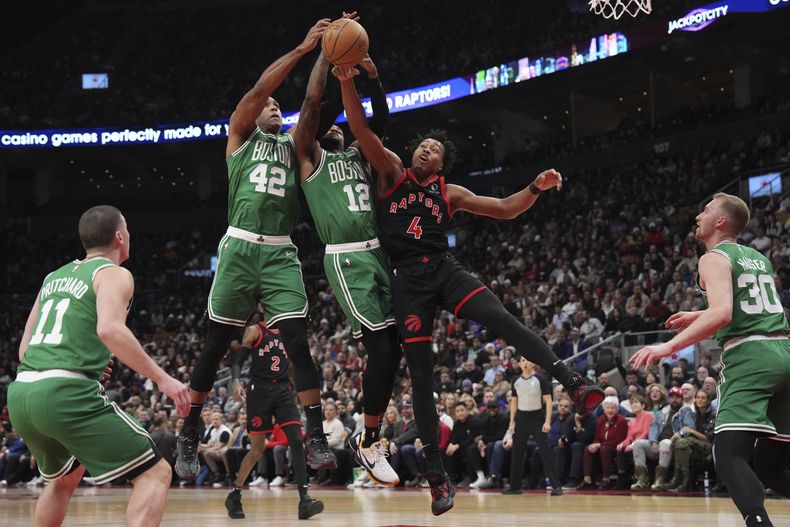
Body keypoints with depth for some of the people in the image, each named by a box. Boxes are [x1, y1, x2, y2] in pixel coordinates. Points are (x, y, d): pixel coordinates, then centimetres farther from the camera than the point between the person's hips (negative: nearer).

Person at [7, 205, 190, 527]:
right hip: (66, 394, -8)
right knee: (155, 473, -4)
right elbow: (110, 330, -18)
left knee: (64, 478, 33)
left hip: (20, 393, 8)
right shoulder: (113, 274, 2)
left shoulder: (54, 277, 24)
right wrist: (162, 378, -15)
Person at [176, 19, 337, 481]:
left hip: (281, 253, 2)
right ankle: (189, 438, 13)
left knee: (298, 342, -8)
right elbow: (259, 88, -3)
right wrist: (302, 49, -9)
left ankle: (316, 438, -8)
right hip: (240, 249, -2)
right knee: (215, 346, 3)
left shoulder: (293, 143, 19)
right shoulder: (241, 136, 11)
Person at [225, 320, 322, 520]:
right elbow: (238, 361, -5)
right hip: (260, 390, -4)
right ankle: (234, 496, 19)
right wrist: (236, 382, -22)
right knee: (257, 448, 0)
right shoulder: (254, 331, 1)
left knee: (297, 441, -13)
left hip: (284, 390, 4)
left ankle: (304, 500, -19)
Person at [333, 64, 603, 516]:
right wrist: (348, 84, -15)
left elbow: (505, 210, 15)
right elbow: (362, 131, -1)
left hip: (444, 270, 1)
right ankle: (438, 477, 3)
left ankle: (574, 383, -35)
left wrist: (537, 188, -3)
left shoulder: (450, 193, 16)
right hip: (409, 281, -1)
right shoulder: (392, 173, 12)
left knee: (503, 320, -25)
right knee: (422, 377, -1)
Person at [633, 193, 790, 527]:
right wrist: (700, 316, 40)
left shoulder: (715, 259, -2)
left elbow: (722, 314, -19)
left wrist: (669, 346, -21)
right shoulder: (758, 258, 23)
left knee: (728, 454, -15)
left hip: (750, 355, -8)